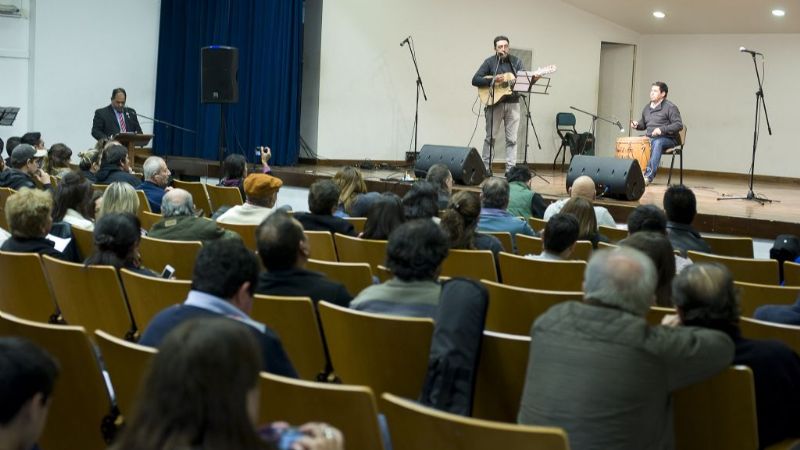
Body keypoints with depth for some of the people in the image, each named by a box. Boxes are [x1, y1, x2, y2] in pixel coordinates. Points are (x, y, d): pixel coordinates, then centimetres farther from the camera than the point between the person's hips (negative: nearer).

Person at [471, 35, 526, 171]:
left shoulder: (516, 61, 7)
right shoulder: (489, 62, 1)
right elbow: (475, 80, -5)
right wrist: (493, 80, -17)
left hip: (512, 104, 2)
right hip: (494, 103, -2)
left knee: (512, 139, 1)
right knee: (490, 137, 2)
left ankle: (510, 169, 4)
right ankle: (486, 168, 8)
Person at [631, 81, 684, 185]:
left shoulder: (670, 107, -6)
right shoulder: (647, 107, 15)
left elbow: (679, 125, -13)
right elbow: (643, 124, 29)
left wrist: (662, 129, -25)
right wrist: (637, 124, 4)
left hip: (667, 139, -6)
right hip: (649, 138, 6)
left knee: (657, 142, -39)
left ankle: (649, 176, -45)